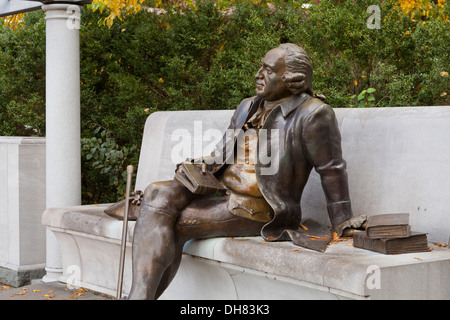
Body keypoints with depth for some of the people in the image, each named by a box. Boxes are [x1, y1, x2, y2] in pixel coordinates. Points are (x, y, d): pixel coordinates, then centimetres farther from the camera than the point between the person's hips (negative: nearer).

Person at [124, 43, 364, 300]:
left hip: (258, 210, -7)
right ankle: (140, 293, -30)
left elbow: (331, 170, -8)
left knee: (173, 227, -21)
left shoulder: (312, 114, -9)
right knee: (158, 194, -19)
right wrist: (201, 166, 1)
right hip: (222, 194, 8)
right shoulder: (248, 107, 16)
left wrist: (342, 222, -5)